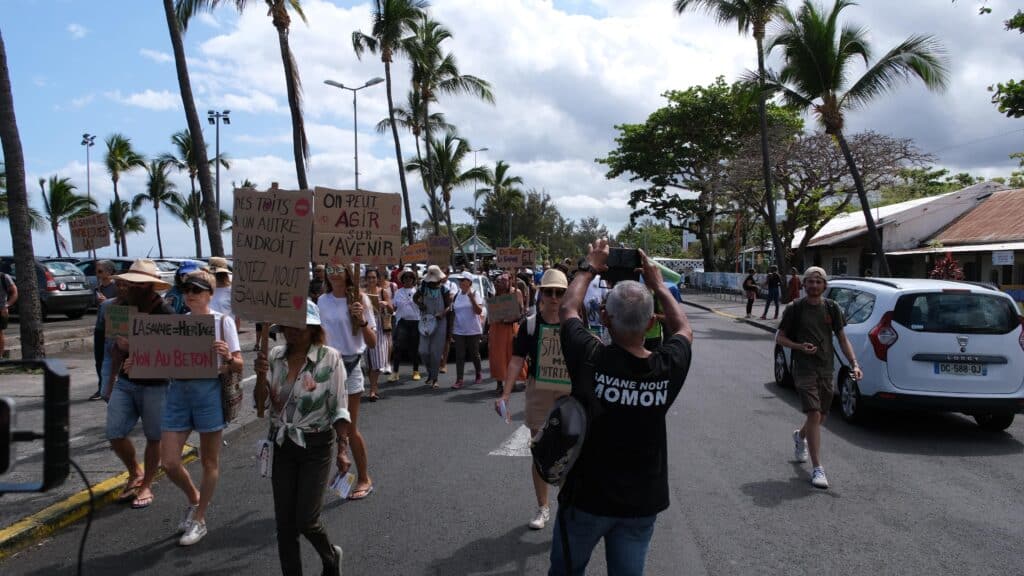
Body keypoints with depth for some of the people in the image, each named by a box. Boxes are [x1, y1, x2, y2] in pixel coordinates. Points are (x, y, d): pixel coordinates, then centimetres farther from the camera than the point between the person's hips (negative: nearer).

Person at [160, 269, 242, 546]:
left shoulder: (222, 321, -2)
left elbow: (238, 365, -3)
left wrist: (228, 357, -25)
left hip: (208, 389, -4)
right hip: (178, 389, 4)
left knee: (209, 461, 8)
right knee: (168, 461, 3)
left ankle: (199, 519, 25)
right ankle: (194, 499, 33)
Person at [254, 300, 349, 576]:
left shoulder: (330, 358, -13)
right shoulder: (275, 356, -1)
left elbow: (339, 408, -11)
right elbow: (264, 404, 1)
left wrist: (343, 449, -16)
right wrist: (261, 375, -16)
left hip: (316, 447, -4)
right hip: (283, 446, 4)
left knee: (306, 521, -2)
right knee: (284, 523, 7)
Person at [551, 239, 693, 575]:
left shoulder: (590, 360, -22)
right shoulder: (668, 368, -17)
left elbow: (567, 310, -2)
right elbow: (683, 328, 7)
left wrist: (590, 268, 10)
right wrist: (658, 283, 14)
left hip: (587, 497, -2)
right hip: (642, 502, 2)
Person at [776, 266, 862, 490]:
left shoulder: (832, 308, 7)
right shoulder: (795, 309, -3)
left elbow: (842, 339, 9)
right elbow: (780, 337, 2)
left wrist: (854, 364, -4)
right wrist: (800, 346, -16)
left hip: (826, 369, 4)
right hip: (804, 369, -4)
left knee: (821, 417, 14)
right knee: (814, 415, -14)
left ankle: (800, 436, 48)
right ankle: (817, 469, -10)